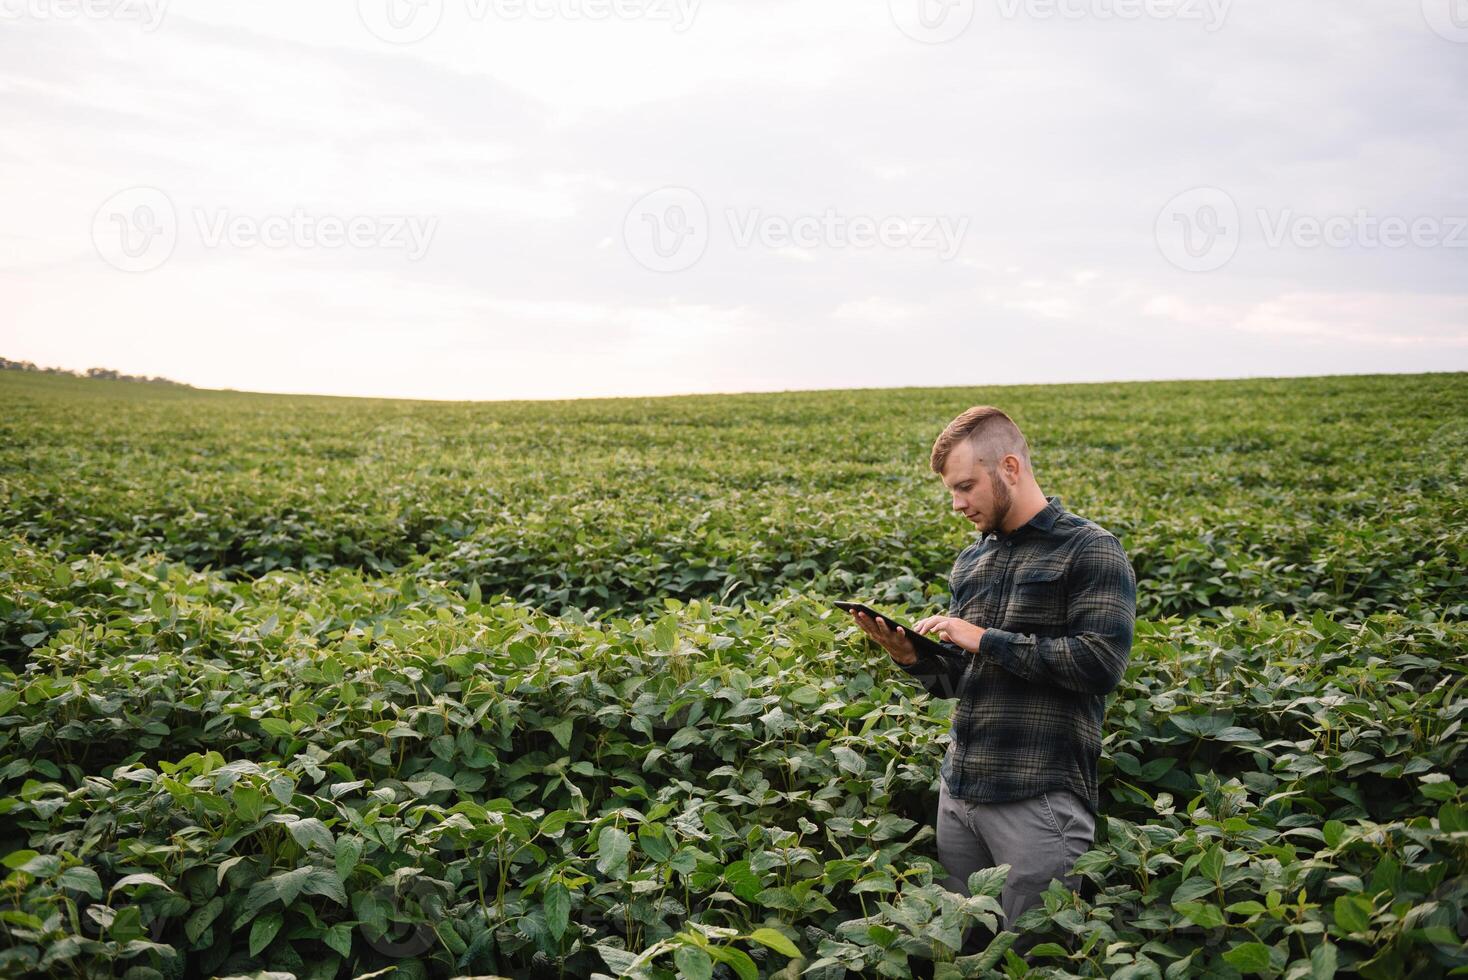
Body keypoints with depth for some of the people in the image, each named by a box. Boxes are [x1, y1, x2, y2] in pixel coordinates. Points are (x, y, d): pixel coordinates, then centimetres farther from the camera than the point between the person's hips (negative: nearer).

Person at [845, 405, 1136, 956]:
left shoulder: (1091, 553, -7)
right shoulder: (969, 563, 14)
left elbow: (1102, 664, -18)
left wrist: (987, 640, -16)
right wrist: (912, 658, -3)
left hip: (1040, 801, -7)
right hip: (958, 793, 7)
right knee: (956, 950, 15)